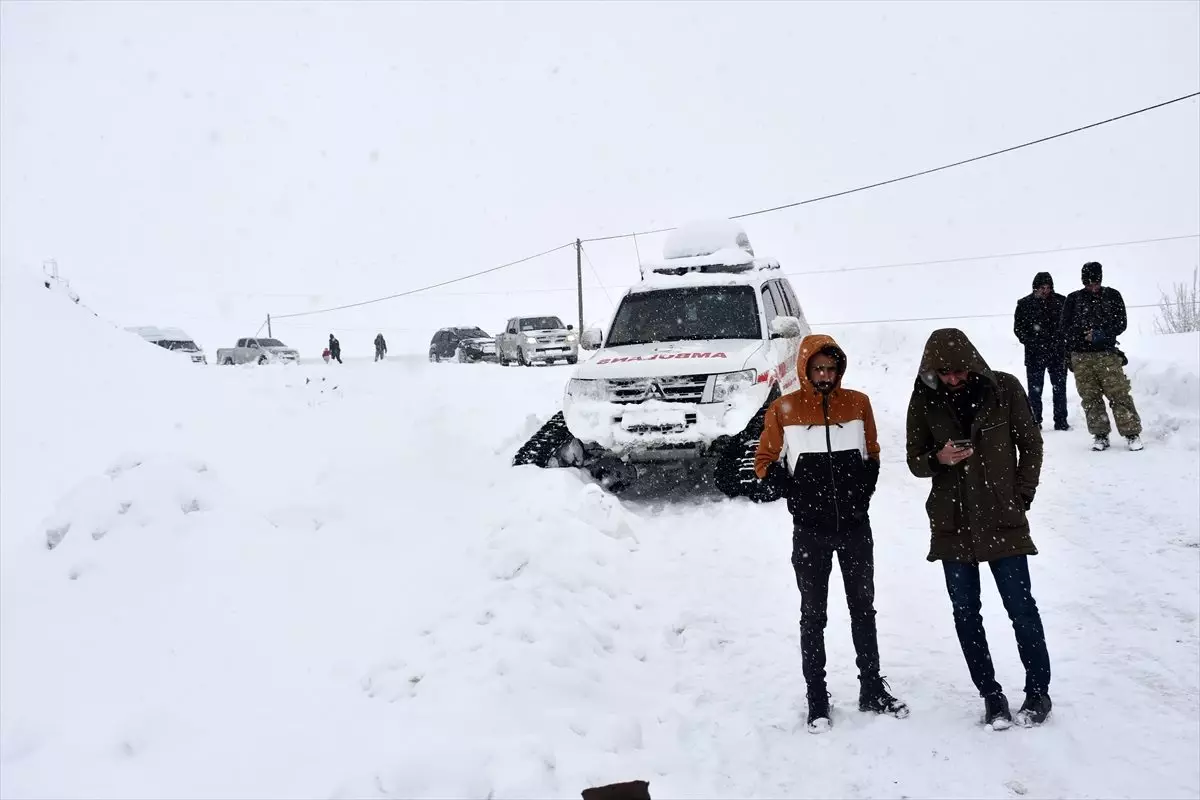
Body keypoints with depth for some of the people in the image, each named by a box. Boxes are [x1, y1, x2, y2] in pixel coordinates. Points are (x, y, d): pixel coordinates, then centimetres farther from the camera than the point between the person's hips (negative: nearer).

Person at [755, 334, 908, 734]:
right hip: (810, 531, -2)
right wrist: (796, 494, -9)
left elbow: (872, 455, 11)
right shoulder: (784, 409, -6)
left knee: (863, 608, 13)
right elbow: (765, 461, 1)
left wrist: (863, 494, -1)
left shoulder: (858, 402, 1)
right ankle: (816, 698, 15)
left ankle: (872, 689, 25)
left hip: (855, 526, 2)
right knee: (813, 614, 7)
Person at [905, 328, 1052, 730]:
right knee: (965, 613, 7)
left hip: (1003, 519, -2)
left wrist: (1021, 498, -2)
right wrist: (938, 458, -18)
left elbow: (1031, 445, 2)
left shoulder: (1004, 388, -7)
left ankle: (1039, 691, 19)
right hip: (952, 524, 2)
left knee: (1021, 606, 3)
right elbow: (915, 461, 4)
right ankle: (991, 694, 20)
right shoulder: (924, 400, -3)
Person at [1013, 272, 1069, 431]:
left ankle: (1061, 422, 12)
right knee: (1035, 389, 2)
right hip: (1034, 354, -1)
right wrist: (1031, 342, -11)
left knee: (1059, 388, 5)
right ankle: (1034, 422, 8)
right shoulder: (1024, 304, 1)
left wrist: (1060, 341, -7)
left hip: (1058, 352, 1)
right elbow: (1018, 328, 2)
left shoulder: (1061, 301, 3)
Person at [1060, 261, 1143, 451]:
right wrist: (1084, 335, -13)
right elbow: (1066, 329, 4)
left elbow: (1121, 323, 3)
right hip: (1081, 357, 1)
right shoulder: (1073, 299, 7)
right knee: (1090, 398, 2)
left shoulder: (1112, 296, 7)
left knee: (1119, 394, -5)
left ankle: (1132, 433, 2)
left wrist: (1102, 334, -13)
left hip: (1107, 355, -1)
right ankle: (1100, 435, 10)